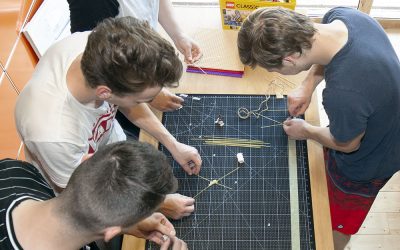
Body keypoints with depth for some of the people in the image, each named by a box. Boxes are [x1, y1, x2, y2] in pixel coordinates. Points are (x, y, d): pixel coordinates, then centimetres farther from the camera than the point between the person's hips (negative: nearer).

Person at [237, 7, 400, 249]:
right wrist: (308, 84, -9)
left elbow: (346, 144, -23)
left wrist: (306, 131, -7)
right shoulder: (341, 15, -24)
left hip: (367, 161, -7)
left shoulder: (342, 94, -47)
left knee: (338, 222, 22)